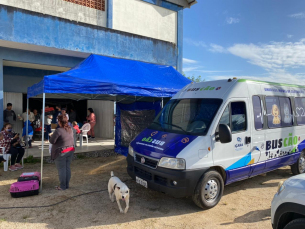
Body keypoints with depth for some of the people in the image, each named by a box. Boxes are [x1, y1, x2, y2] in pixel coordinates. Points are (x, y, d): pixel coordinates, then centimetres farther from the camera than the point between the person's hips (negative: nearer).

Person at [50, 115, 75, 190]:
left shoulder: (59, 131, -21)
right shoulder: (70, 129, 3)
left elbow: (52, 141, -16)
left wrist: (52, 135, 3)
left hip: (61, 152, -7)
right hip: (70, 150, 7)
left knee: (61, 169, 3)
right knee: (67, 168, 14)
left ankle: (62, 186, 11)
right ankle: (67, 185, 23)